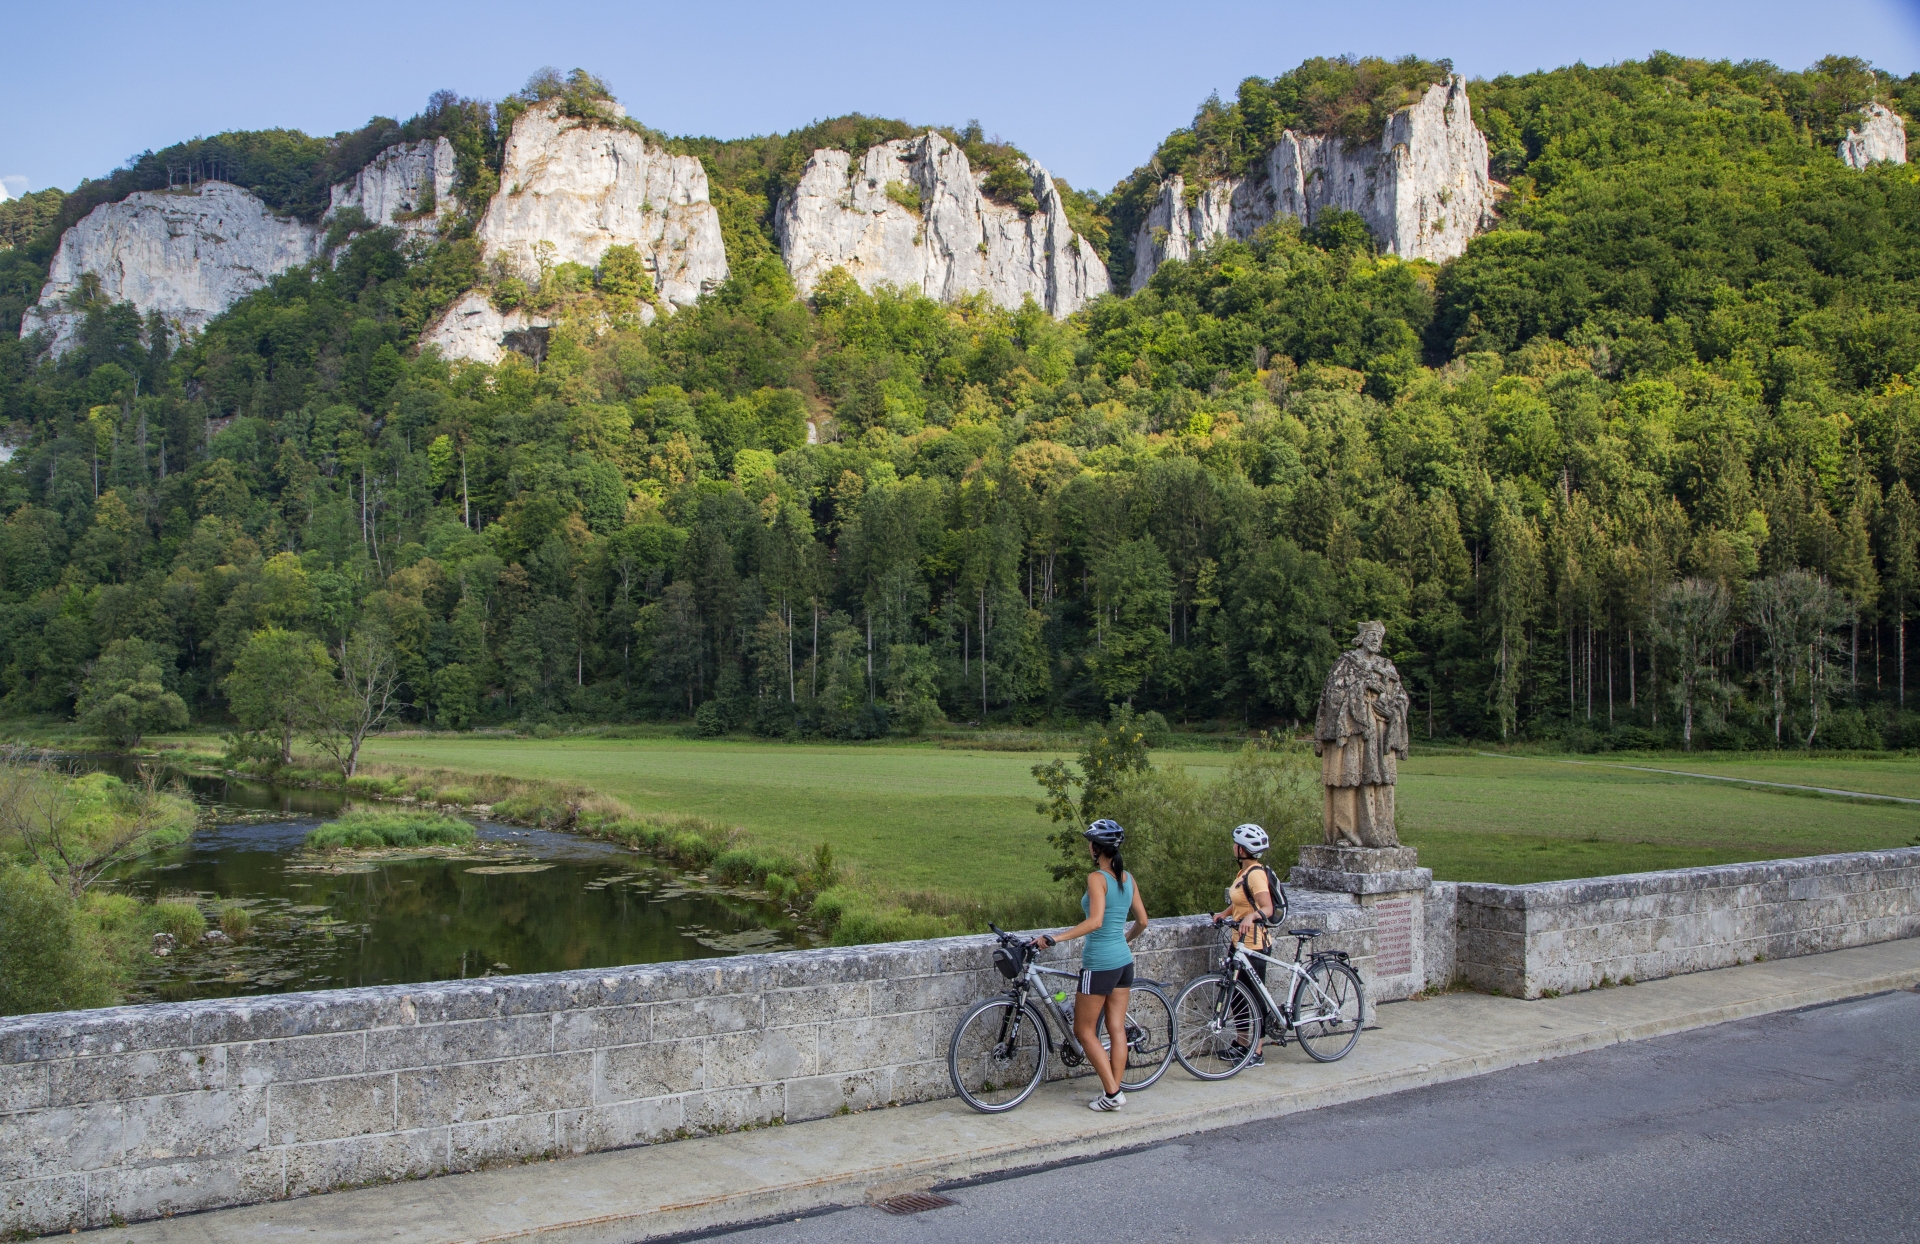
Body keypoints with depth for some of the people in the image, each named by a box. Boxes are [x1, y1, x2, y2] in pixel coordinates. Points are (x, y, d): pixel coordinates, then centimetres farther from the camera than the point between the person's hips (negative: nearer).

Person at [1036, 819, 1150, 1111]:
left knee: (1085, 1030, 4)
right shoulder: (1128, 878, 7)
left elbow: (1095, 921, -28)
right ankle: (1115, 1091, 14)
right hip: (1123, 959, 8)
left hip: (1099, 963, -8)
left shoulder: (1097, 878, -16)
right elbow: (1142, 921, 13)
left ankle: (1111, 1093, 1)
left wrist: (1055, 938, -29)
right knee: (1117, 1029, 11)